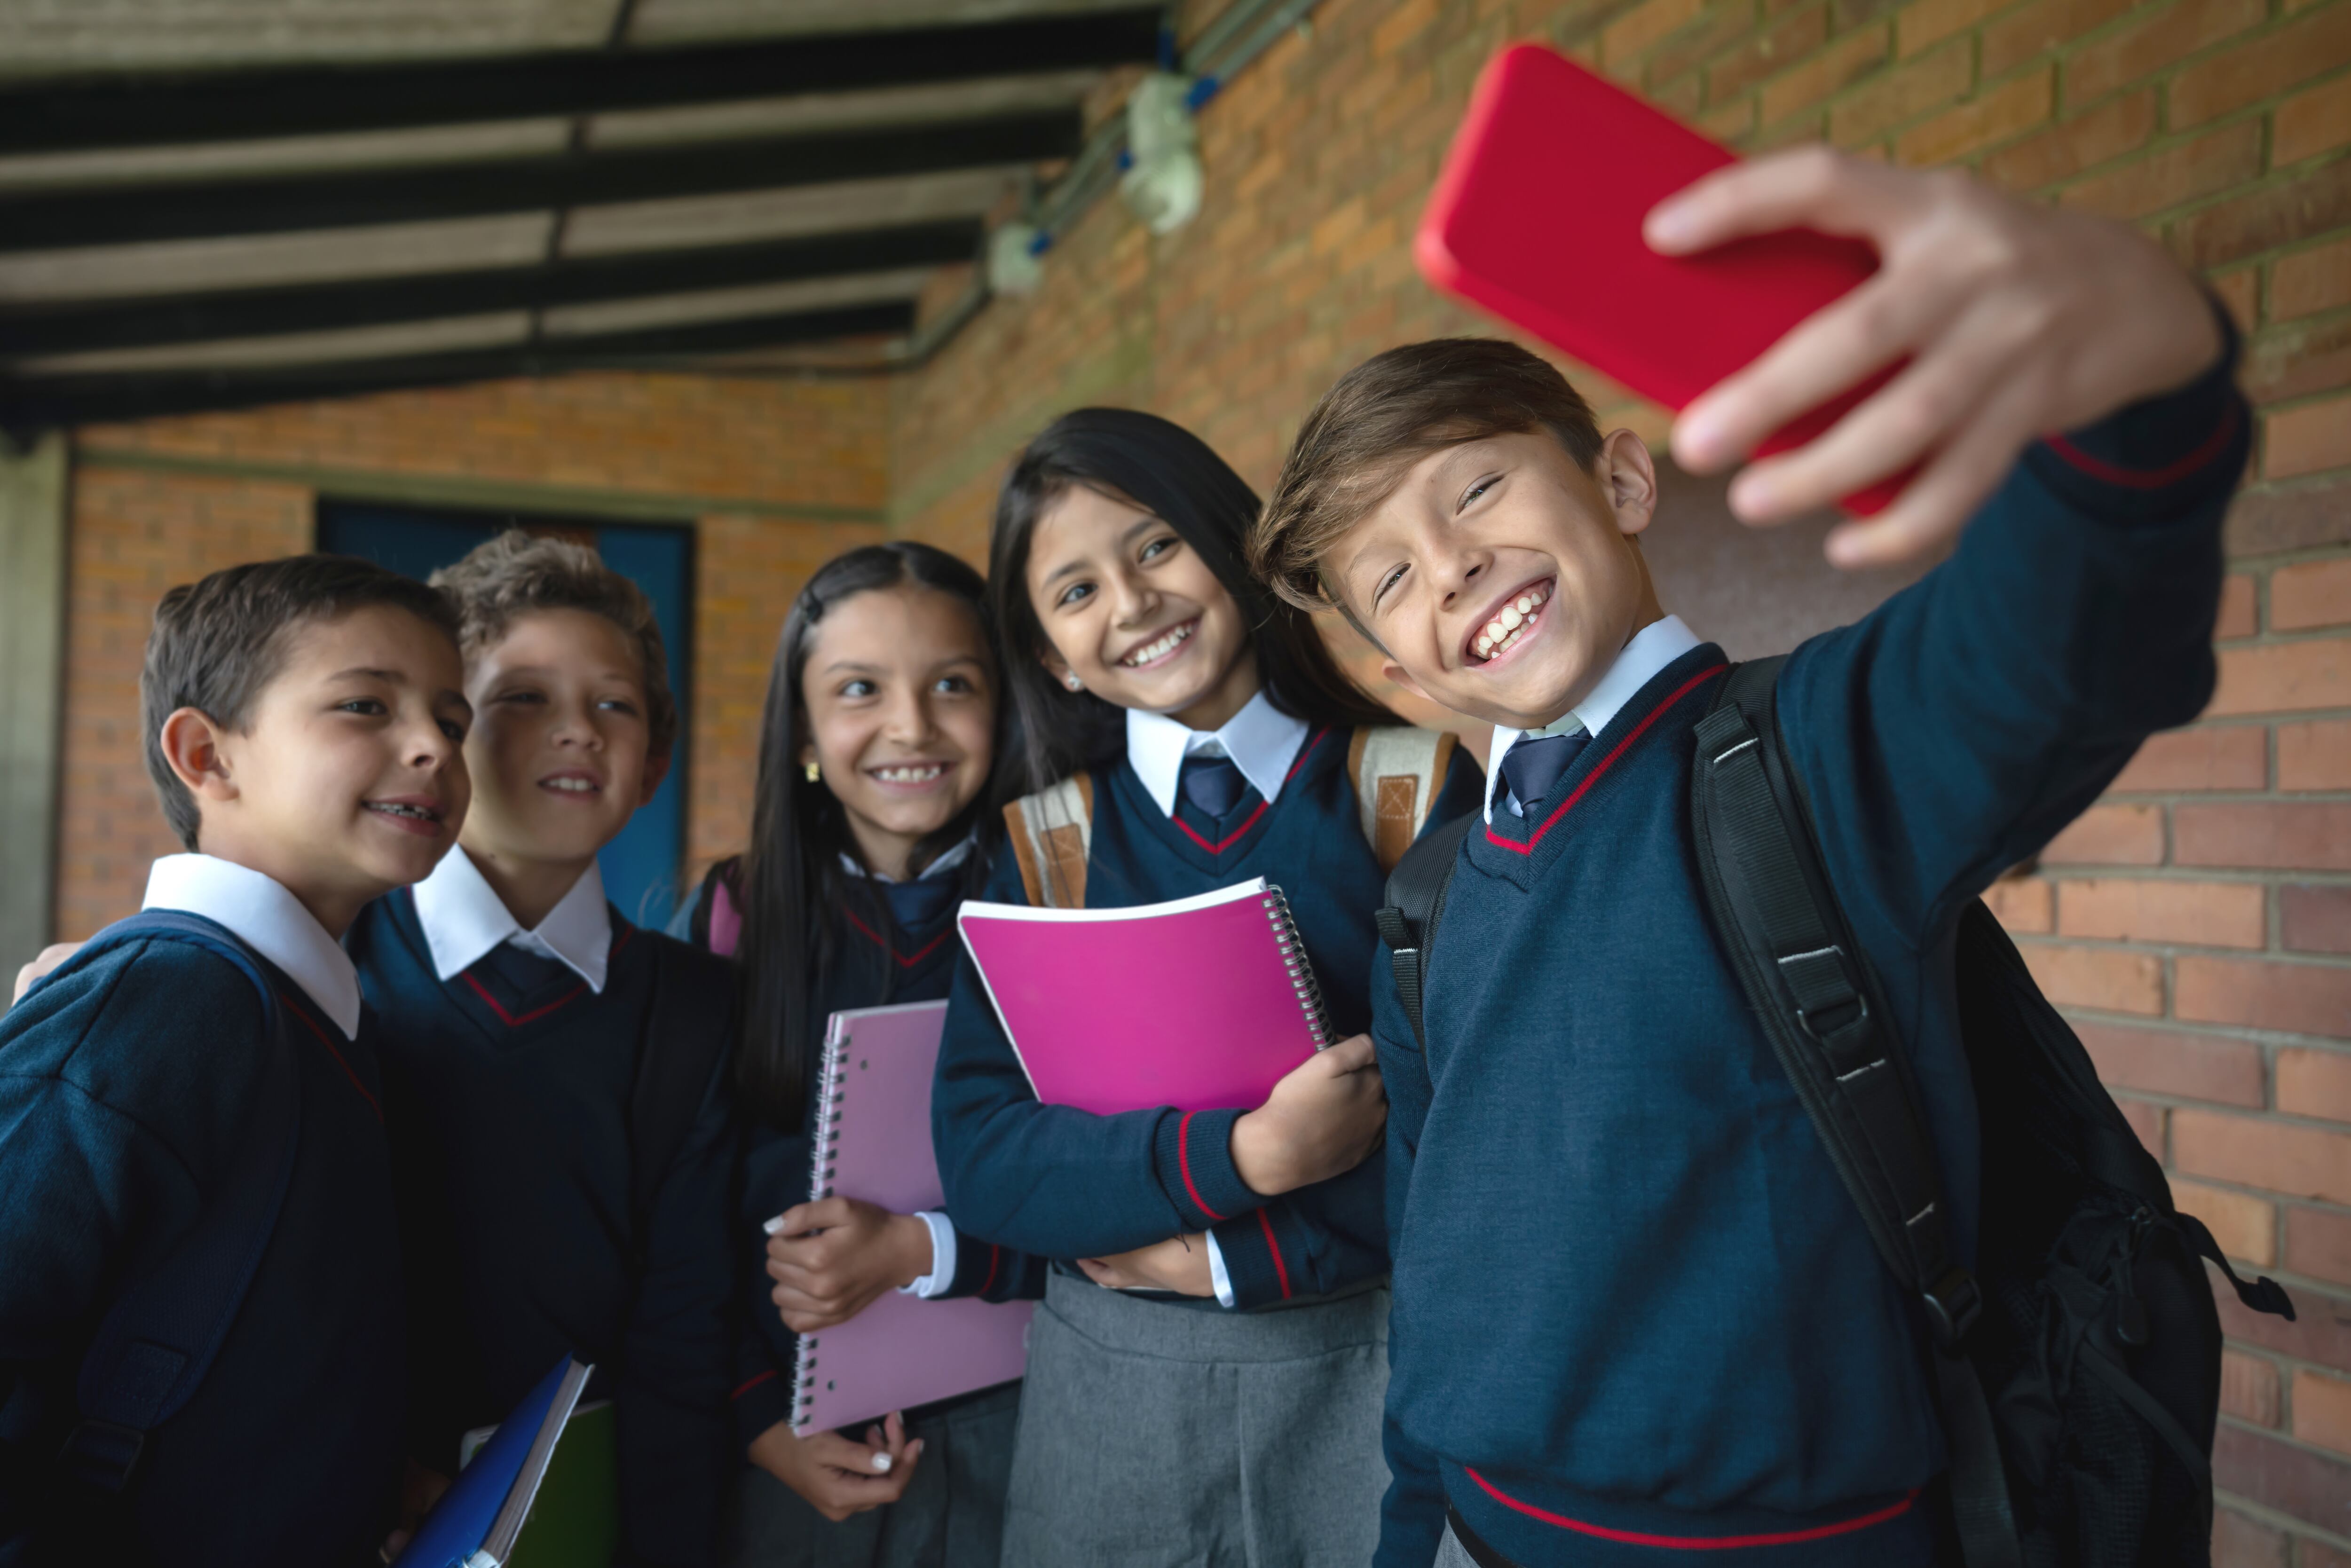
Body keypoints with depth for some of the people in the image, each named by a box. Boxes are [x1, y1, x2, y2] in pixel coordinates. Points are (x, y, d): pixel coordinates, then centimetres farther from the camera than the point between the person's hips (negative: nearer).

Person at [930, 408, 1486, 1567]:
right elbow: (978, 1155, -6)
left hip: (1381, 1356, -2)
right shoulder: (1043, 847, 2)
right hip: (1115, 1390, 2)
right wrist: (1239, 1161, -20)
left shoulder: (1415, 788, -5)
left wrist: (1229, 1253, -12)